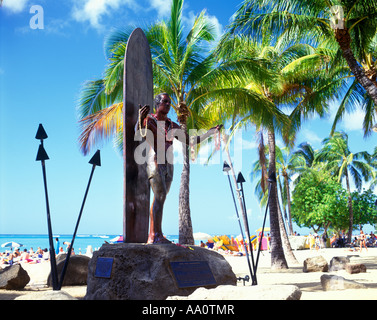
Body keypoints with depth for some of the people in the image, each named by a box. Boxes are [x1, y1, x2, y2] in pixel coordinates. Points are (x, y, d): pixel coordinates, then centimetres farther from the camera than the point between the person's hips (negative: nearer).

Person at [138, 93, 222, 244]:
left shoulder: (173, 126, 19)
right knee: (160, 196, -18)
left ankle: (151, 237, 4)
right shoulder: (149, 120, 2)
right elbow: (138, 134, -18)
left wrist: (209, 133, 18)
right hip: (155, 162, -6)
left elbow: (190, 141, 21)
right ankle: (158, 235, -19)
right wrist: (140, 119, -37)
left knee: (159, 198, 3)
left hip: (168, 165, 6)